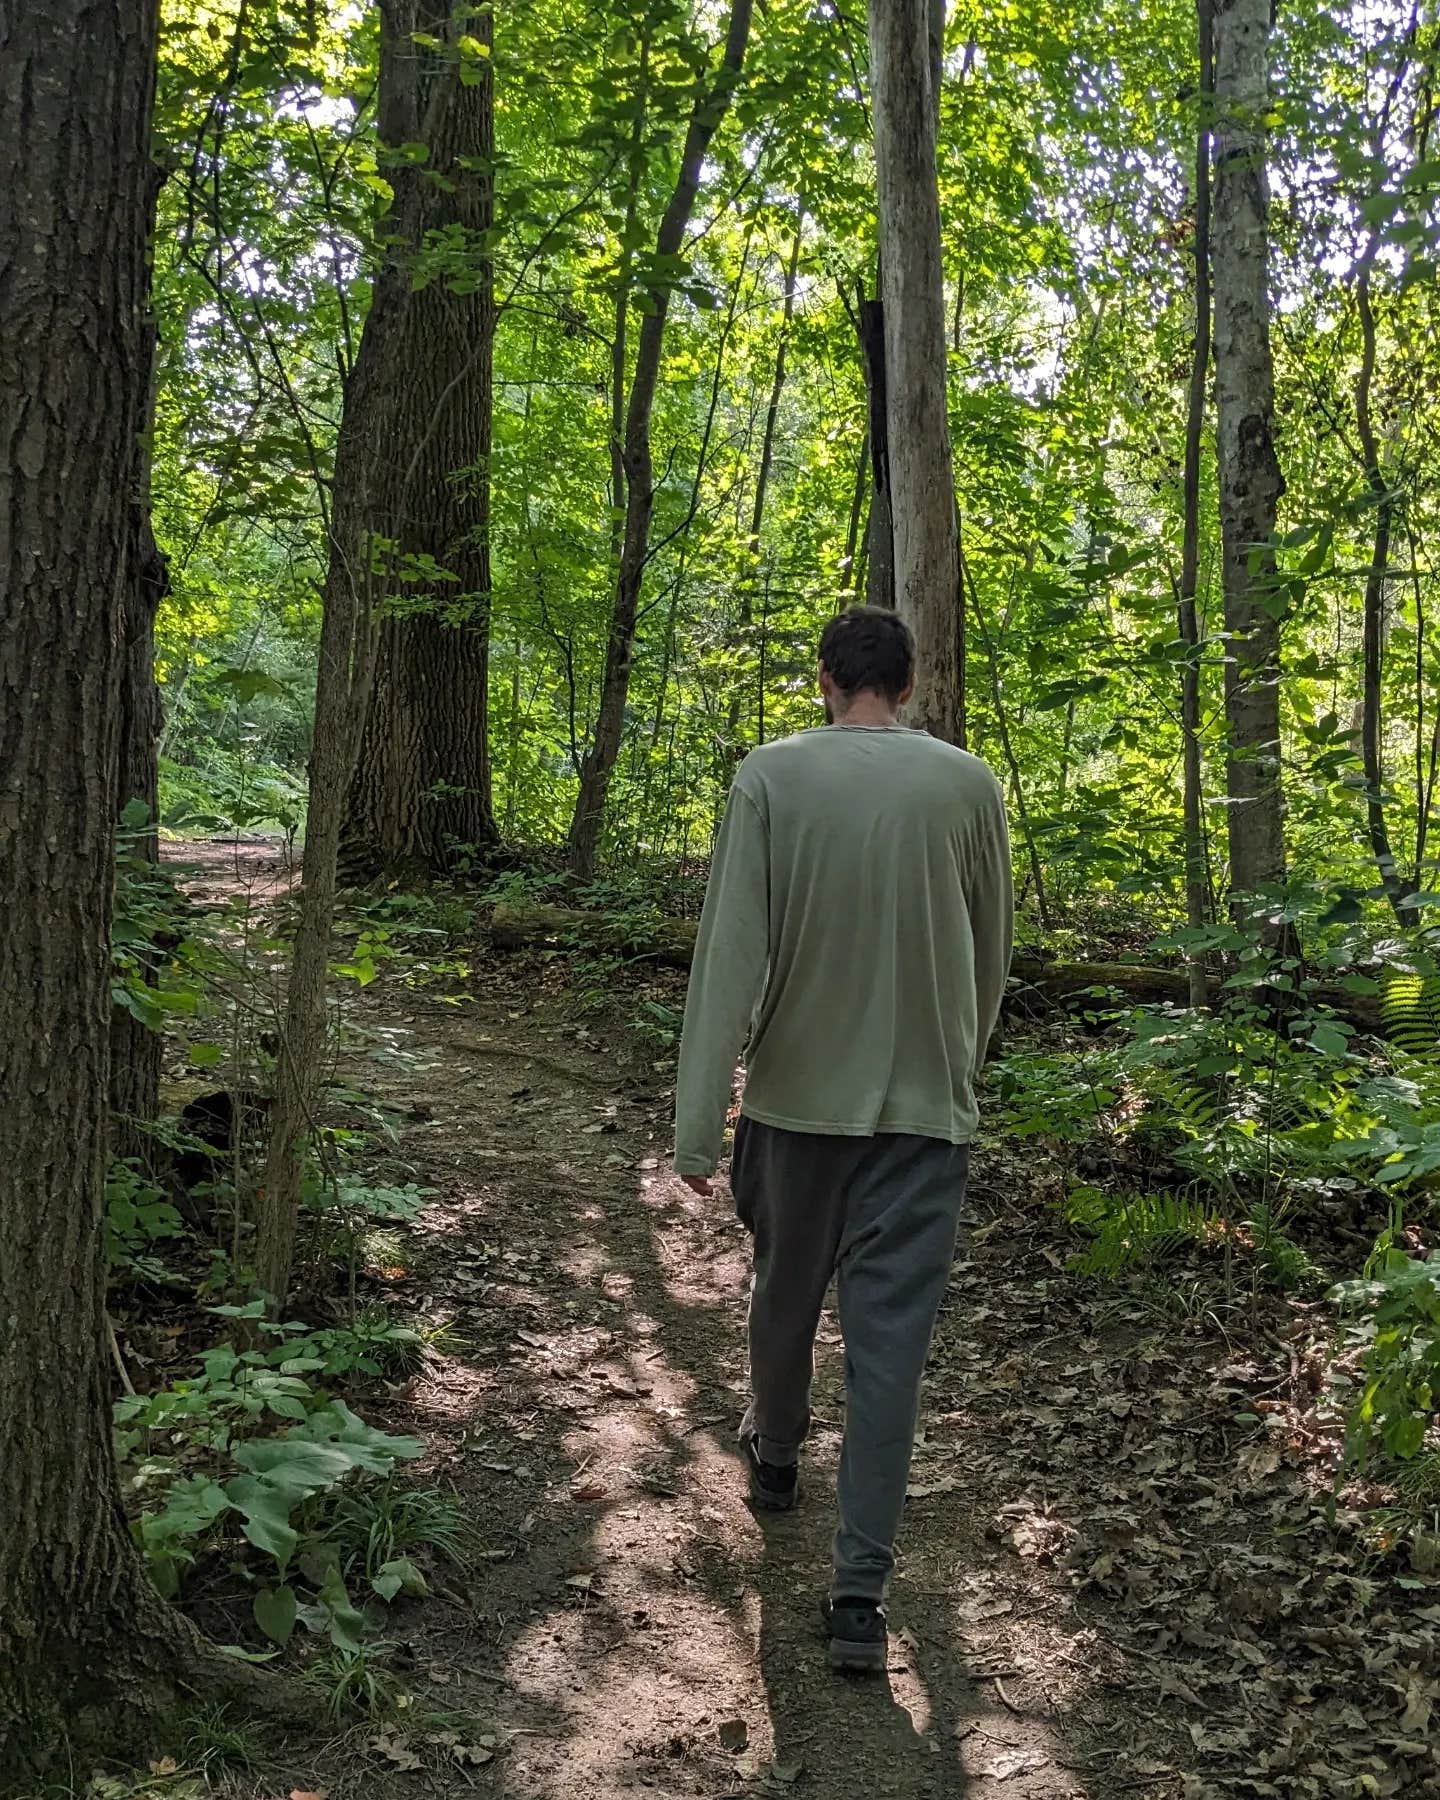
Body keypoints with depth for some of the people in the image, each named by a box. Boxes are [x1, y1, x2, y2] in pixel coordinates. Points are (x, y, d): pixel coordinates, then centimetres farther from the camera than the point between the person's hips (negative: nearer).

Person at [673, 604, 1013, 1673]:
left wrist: (698, 1126, -8)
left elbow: (730, 955, -11)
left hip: (798, 1095, 0)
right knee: (891, 1334, 2)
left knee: (787, 1291, 22)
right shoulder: (968, 785, -2)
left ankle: (776, 1456, 46)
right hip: (926, 1105, 0)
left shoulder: (772, 776, -7)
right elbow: (991, 953, 9)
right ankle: (861, 1589, 1)